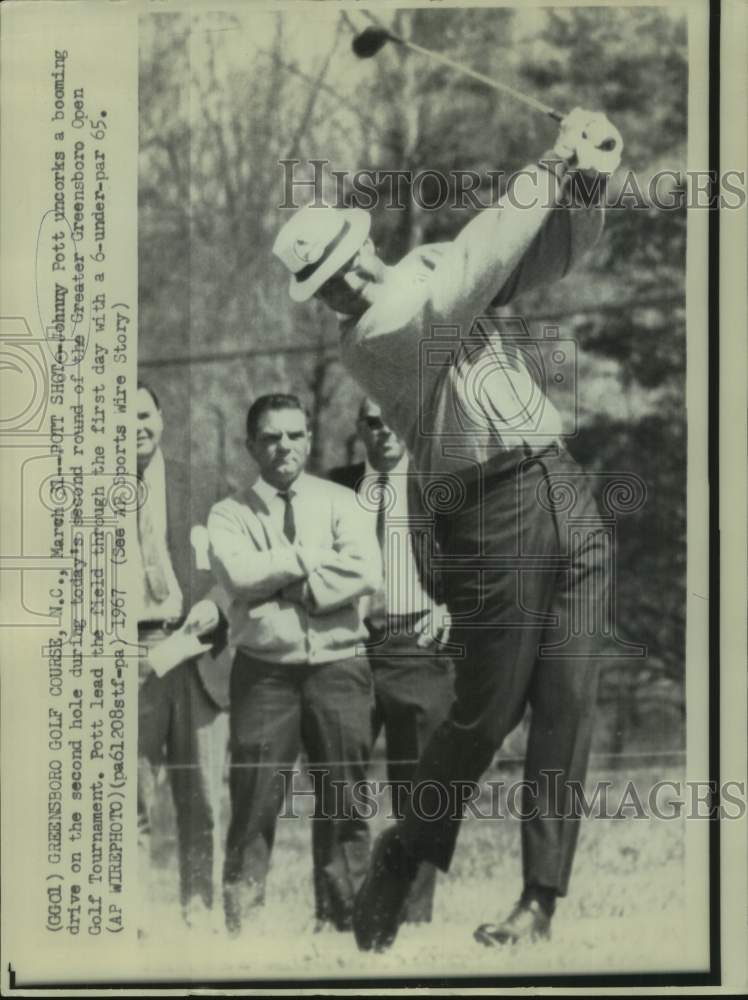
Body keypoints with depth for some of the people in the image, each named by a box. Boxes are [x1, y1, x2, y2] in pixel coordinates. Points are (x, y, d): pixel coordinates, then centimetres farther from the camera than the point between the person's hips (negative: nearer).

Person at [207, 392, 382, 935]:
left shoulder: (339, 501, 7)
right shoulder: (230, 514, 6)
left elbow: (367, 573, -9)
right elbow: (239, 574, -13)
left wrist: (280, 584, -11)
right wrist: (315, 555, -10)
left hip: (337, 665, 1)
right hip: (264, 670, -1)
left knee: (343, 799, 6)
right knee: (255, 801, -2)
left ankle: (340, 920, 17)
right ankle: (241, 925, 6)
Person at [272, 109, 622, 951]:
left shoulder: (427, 268, 12)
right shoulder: (370, 338, -9)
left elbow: (558, 248, 14)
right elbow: (479, 264, -21)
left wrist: (585, 181, -6)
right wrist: (551, 166, -16)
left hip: (566, 493, 6)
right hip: (492, 517, -6)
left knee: (567, 705, 2)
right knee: (488, 710, 0)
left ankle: (542, 899, 10)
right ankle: (400, 861, 23)